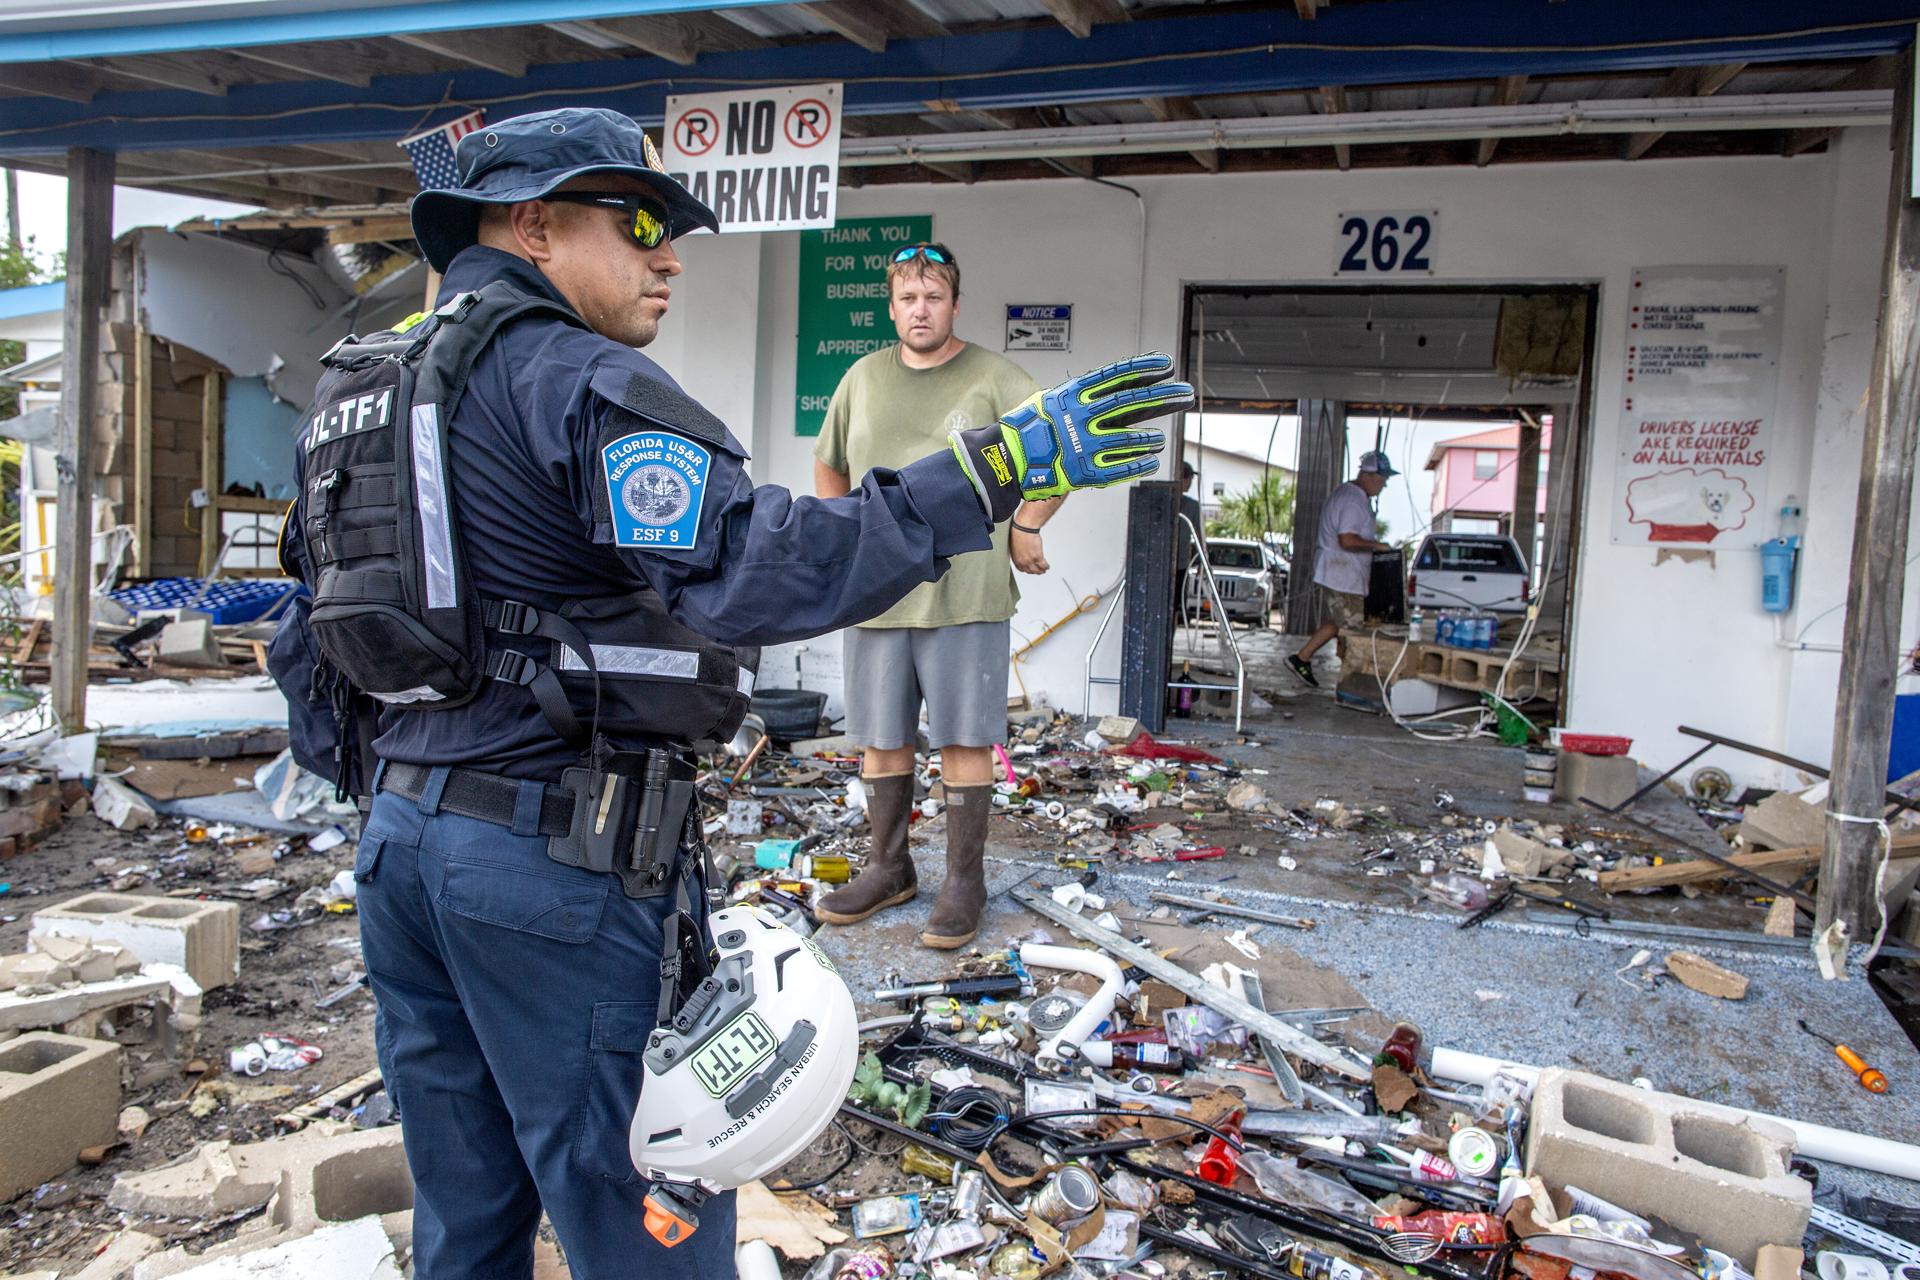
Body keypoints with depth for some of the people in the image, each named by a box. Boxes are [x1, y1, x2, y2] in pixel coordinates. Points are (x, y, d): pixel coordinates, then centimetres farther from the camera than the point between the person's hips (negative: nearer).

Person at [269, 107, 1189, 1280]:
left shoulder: (363, 384, 16)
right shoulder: (576, 380, -13)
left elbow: (316, 603, 21)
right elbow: (748, 571, -28)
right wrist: (997, 471, -28)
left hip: (403, 828, 9)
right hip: (554, 855, -9)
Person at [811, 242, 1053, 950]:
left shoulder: (993, 378, -1)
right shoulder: (863, 377, 12)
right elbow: (828, 465, 25)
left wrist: (1025, 525, -2)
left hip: (964, 595, -4)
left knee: (963, 741, 1)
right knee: (881, 740, 11)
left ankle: (964, 882, 12)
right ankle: (888, 870, 26)